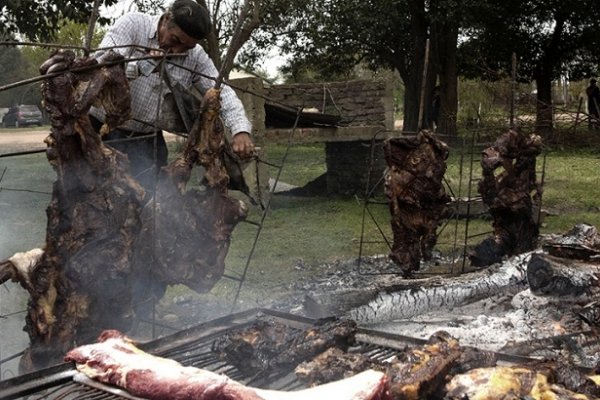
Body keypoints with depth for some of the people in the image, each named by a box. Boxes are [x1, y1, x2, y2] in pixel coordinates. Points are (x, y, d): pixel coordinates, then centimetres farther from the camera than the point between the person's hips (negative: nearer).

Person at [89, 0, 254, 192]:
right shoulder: (132, 24, -10)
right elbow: (101, 63, -22)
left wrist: (240, 129, -23)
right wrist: (140, 67, -41)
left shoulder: (196, 56, -1)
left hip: (148, 140, 3)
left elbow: (221, 91, -4)